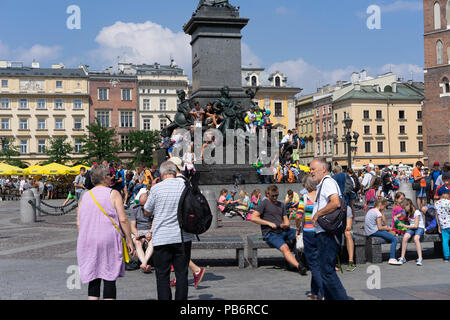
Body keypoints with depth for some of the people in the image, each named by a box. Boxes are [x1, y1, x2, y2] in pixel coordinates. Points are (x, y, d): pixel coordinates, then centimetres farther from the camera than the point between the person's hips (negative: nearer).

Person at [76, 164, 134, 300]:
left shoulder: (85, 196, 10)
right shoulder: (113, 194, -3)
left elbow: (79, 223, 10)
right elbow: (123, 219, -8)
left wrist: (83, 242, 20)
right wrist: (129, 240, -2)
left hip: (88, 242, 4)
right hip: (109, 240, -4)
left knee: (93, 279, 9)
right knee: (109, 279, 0)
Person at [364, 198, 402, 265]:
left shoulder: (370, 211, 15)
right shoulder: (378, 213, -12)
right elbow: (380, 228, -13)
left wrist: (385, 227, 15)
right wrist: (388, 228, 3)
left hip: (368, 232, 10)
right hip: (374, 232, -10)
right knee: (395, 239, -13)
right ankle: (392, 259, -18)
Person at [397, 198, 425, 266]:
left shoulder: (416, 212, -11)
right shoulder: (408, 213, 12)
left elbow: (416, 226, -14)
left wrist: (405, 226, -10)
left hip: (420, 228, -5)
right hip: (411, 228, 5)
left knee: (416, 238, -38)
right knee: (405, 237, -29)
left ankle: (420, 258, -38)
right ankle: (402, 257, -27)